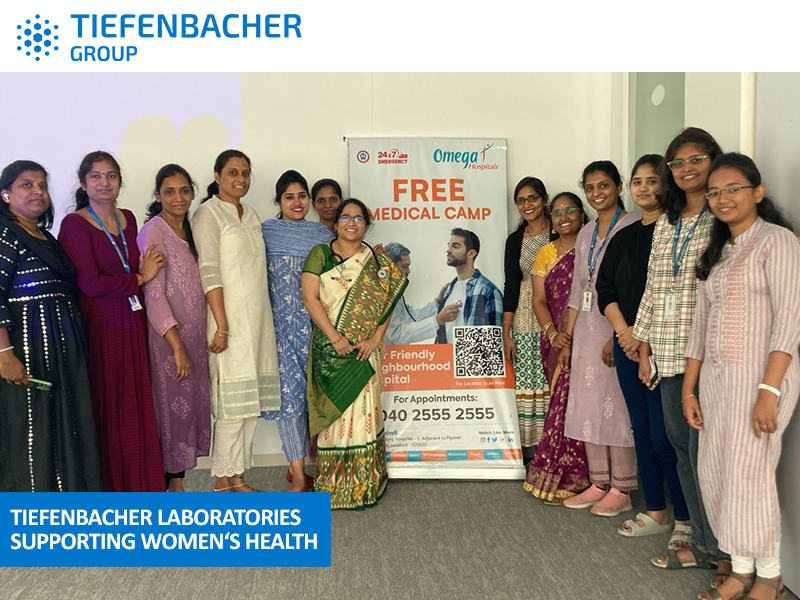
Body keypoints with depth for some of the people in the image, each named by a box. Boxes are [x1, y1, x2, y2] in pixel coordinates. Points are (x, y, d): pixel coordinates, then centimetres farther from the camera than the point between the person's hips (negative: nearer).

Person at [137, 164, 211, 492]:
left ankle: (178, 484, 24)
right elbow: (153, 294, -16)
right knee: (169, 410, -1)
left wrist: (193, 343, 9)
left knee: (191, 407, 11)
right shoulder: (153, 232, -11)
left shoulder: (189, 230, 11)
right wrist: (177, 346, -18)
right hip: (166, 338, -7)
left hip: (194, 335, 7)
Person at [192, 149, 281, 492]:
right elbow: (209, 272, -14)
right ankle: (222, 481, 6)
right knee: (232, 398, -6)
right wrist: (221, 326, -19)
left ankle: (238, 477, 18)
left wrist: (261, 321, 16)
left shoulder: (250, 215, 17)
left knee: (251, 398, 9)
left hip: (256, 319, 8)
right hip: (229, 319, -7)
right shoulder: (208, 213, -6)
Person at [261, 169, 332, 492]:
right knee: (288, 390, -6)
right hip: (279, 323, -3)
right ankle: (299, 476, -2)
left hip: (315, 322, 3)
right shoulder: (264, 232, 5)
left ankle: (300, 461, 21)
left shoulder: (322, 233, 13)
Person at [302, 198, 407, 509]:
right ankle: (332, 484, 12)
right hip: (329, 349, -1)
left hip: (364, 350, 1)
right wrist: (334, 337, -14)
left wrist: (376, 338, -9)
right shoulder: (320, 254, 3)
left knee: (364, 410, 2)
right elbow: (310, 298, -5)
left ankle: (364, 484, 14)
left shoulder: (377, 260, 9)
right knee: (334, 410, 2)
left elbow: (387, 300, 4)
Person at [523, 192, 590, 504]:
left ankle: (557, 479, 6)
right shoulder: (546, 254, 12)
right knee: (565, 404, 2)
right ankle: (571, 478, 14)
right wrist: (553, 333, -9)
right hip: (559, 342, 3)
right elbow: (539, 300, 7)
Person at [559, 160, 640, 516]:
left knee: (617, 404, -2)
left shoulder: (632, 227, -7)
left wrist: (619, 336, -19)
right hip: (587, 329, 7)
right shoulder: (586, 234, 15)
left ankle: (621, 490, 11)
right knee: (589, 404, 9)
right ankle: (599, 483, 21)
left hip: (619, 328, -7)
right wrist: (567, 339, 14)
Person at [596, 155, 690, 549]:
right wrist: (624, 331, -5)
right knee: (641, 429, 12)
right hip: (628, 344, 7)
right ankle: (655, 513, 25)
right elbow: (605, 290, 10)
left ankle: (686, 519, 10)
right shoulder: (623, 237, 14)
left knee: (663, 435, -6)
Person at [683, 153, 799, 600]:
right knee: (716, 472, 7)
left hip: (760, 374, -7)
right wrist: (689, 388, 11)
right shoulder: (717, 252, 16)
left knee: (749, 472, -5)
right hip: (715, 377, 7)